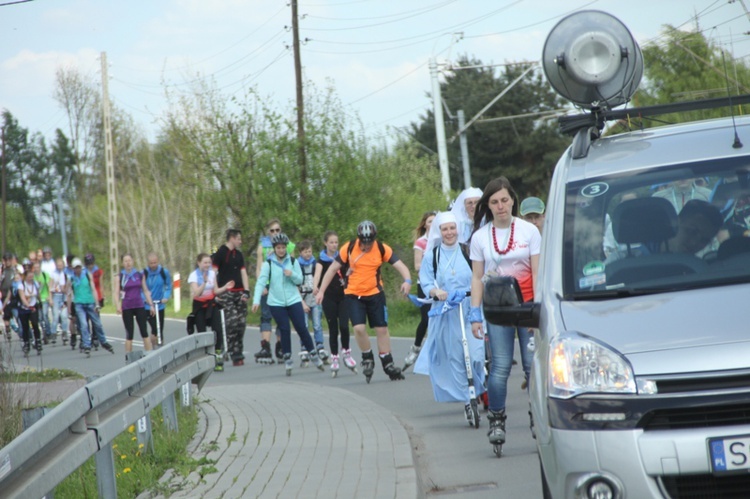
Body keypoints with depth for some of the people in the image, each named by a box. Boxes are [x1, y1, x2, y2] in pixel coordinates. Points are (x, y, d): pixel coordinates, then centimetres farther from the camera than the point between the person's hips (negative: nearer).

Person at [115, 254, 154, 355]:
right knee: (129, 334, 0)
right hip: (127, 308, -1)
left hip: (139, 306, 1)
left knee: (144, 331, -2)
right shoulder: (120, 277, 2)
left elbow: (145, 291, 13)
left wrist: (151, 304, 8)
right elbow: (116, 293, -3)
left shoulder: (139, 275, 7)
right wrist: (118, 306, -18)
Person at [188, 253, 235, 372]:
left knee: (217, 331, -12)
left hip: (211, 305, 3)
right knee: (202, 333, -5)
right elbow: (196, 293, -19)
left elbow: (215, 291, 8)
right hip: (199, 306, -3)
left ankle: (219, 360, -5)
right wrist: (204, 282, -31)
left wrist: (225, 288, -10)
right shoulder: (193, 276, -8)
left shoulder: (212, 273, 6)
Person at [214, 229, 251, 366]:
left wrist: (246, 291, 2)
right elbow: (213, 272, -7)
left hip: (239, 293, 6)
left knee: (241, 322, 4)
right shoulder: (220, 253, -3)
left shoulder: (238, 254, 17)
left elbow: (243, 272, 14)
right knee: (231, 323, -14)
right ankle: (235, 355, -14)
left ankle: (238, 352, 14)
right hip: (226, 293, -6)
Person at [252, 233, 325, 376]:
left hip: (293, 300, 1)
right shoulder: (268, 264, -2)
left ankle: (313, 355, 11)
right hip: (276, 302, -1)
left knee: (302, 328, -2)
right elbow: (261, 282, -10)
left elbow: (300, 280, 6)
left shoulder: (293, 261, 5)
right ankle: (288, 360, 9)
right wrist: (256, 300, -21)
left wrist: (292, 274, -16)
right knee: (285, 330, -2)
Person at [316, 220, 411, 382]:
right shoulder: (349, 248, -9)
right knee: (359, 328, -16)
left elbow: (399, 265, -14)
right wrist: (321, 291, -3)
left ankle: (388, 364, 17)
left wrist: (407, 280, -35)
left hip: (375, 294, 1)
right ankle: (367, 358, 8)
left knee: (382, 329, 4)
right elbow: (333, 269, -2)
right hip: (353, 295, -1)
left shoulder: (382, 249, -9)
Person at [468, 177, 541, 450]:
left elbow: (537, 273, 1)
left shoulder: (529, 231, 3)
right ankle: (496, 421, 2)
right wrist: (475, 314, 1)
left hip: (526, 305, 0)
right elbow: (477, 278, 7)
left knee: (533, 364, -4)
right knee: (500, 367, -7)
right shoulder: (480, 237, 6)